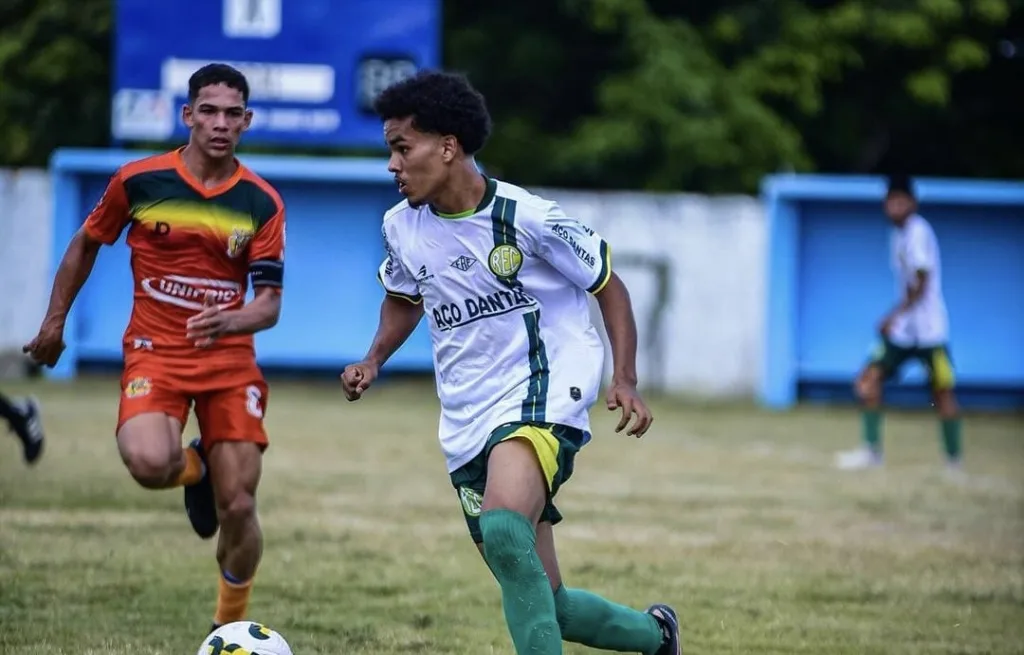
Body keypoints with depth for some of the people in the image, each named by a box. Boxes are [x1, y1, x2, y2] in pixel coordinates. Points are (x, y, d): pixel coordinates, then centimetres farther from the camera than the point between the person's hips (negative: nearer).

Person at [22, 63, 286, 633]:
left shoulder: (262, 202, -3)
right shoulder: (139, 180, -5)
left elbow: (270, 304, -6)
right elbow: (87, 245, 12)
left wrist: (232, 320, -28)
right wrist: (55, 321, 16)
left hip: (231, 359, 1)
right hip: (155, 351, -1)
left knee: (237, 508, -6)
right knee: (149, 464, -30)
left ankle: (232, 624, 19)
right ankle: (192, 469, 9)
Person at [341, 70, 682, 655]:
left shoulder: (526, 217, -12)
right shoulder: (402, 227, 4)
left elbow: (609, 286, -1)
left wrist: (625, 380, -11)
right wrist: (374, 361, 7)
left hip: (544, 394, -7)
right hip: (468, 424, 7)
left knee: (503, 531, -36)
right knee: (541, 602, 8)